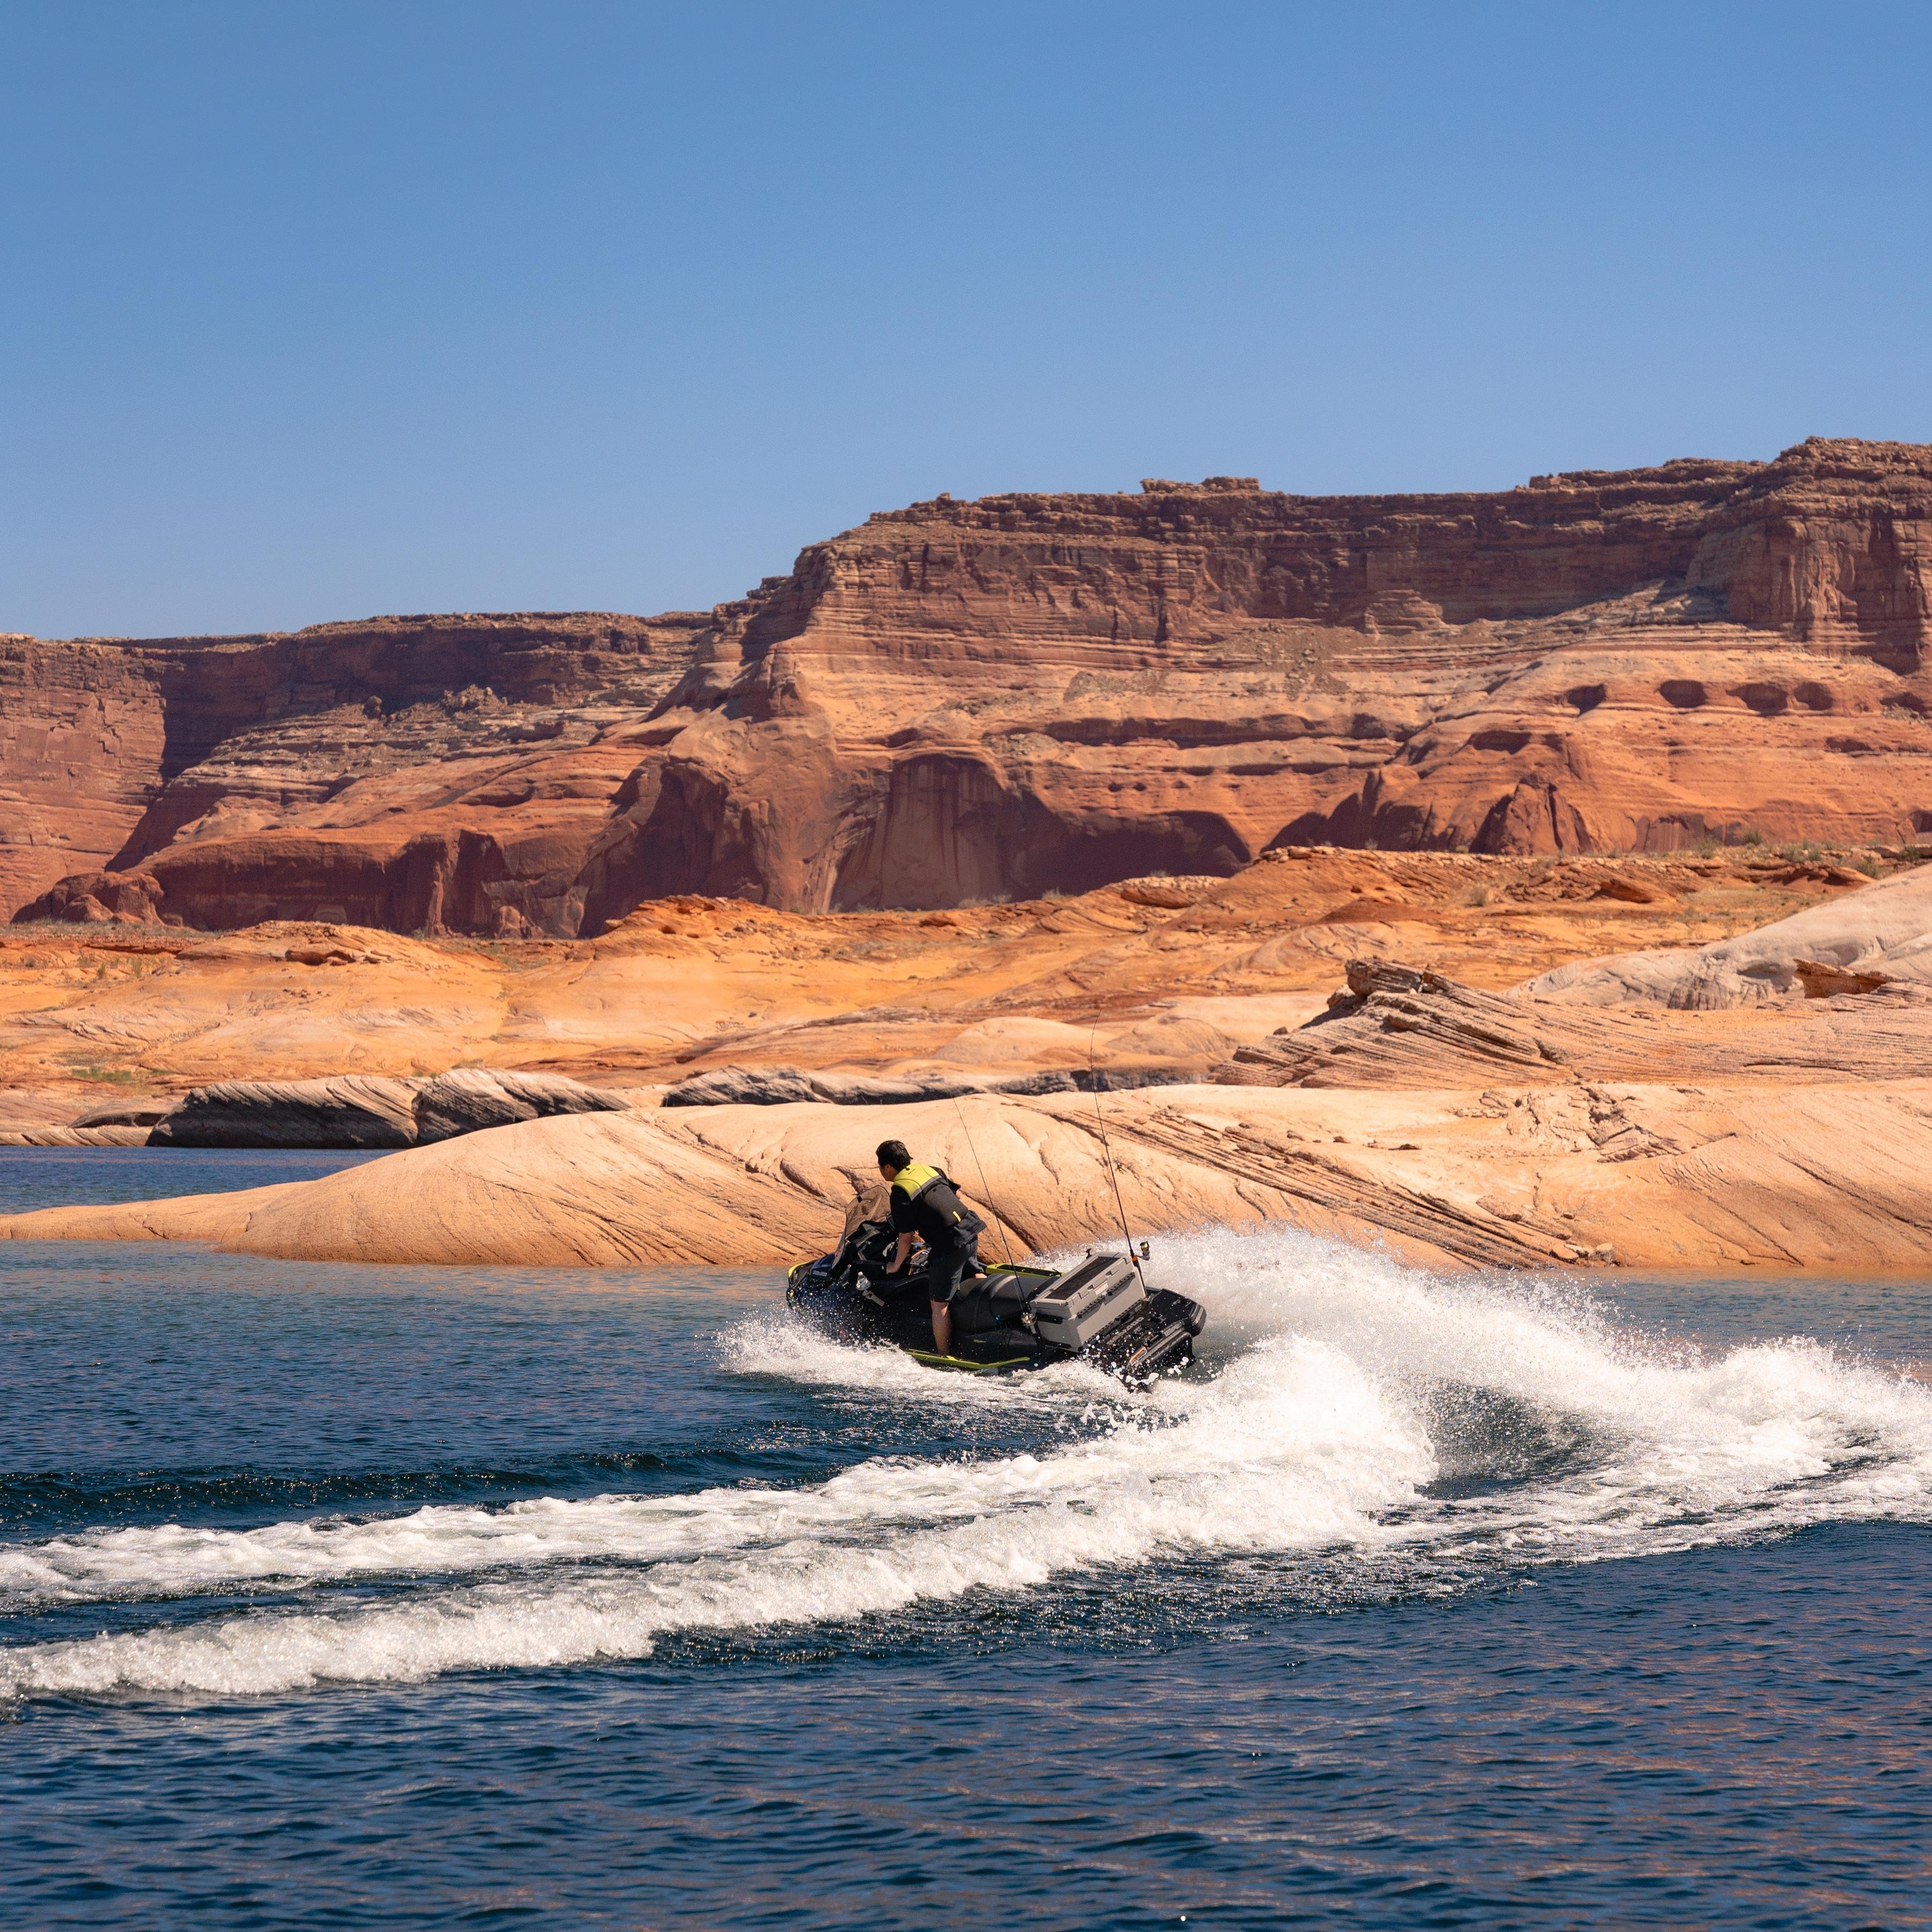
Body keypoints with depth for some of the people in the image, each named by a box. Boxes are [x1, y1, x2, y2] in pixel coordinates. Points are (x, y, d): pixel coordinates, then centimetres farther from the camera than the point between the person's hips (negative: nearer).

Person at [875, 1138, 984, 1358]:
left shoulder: (900, 1192, -12)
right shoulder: (931, 1170, 10)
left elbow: (906, 1238, -11)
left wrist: (896, 1265, 6)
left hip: (949, 1247, -8)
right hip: (971, 1231, 8)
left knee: (940, 1304, 1)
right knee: (974, 1276, 32)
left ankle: (944, 1358, 5)